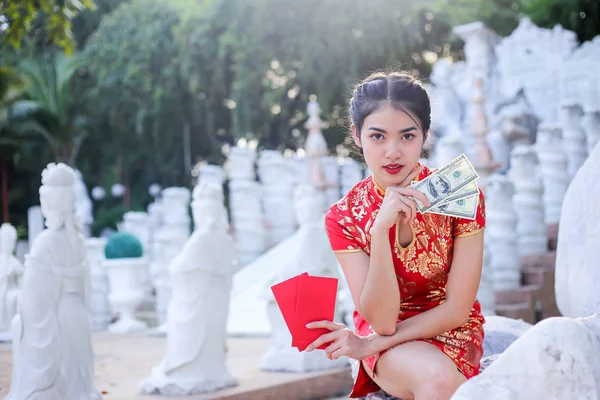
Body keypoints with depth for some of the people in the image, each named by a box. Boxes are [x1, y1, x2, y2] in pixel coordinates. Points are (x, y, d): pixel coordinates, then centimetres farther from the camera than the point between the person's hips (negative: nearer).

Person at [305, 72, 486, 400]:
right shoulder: (344, 217, -10)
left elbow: (456, 310, -13)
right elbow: (382, 319, -19)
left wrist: (370, 344, -17)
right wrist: (381, 230, -31)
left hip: (450, 333, 1)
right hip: (384, 341, 0)